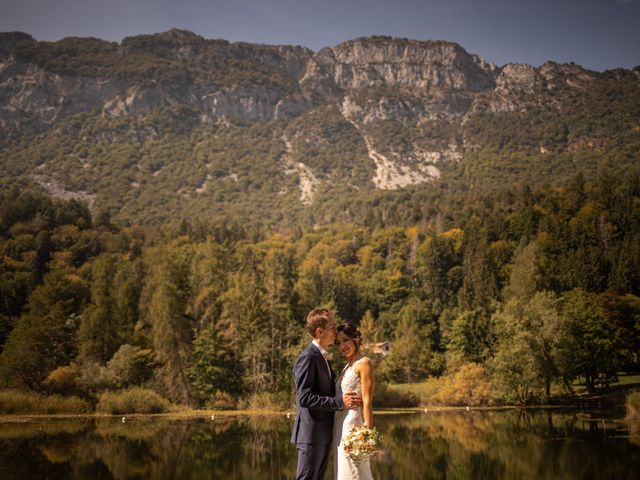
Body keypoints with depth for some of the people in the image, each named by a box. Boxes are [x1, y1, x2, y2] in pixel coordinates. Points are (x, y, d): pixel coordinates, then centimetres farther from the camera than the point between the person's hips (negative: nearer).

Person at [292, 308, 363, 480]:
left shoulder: (323, 357, 17)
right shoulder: (307, 358, -15)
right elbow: (304, 398, -22)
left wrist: (345, 398, 7)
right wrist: (339, 401, -21)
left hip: (323, 434, 10)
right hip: (311, 434, -10)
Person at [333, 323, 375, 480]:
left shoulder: (364, 363, -7)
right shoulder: (347, 367, 18)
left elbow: (367, 401, -14)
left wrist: (368, 431, -19)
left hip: (354, 425, -9)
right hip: (340, 427, 9)